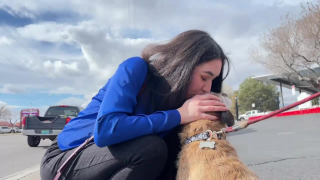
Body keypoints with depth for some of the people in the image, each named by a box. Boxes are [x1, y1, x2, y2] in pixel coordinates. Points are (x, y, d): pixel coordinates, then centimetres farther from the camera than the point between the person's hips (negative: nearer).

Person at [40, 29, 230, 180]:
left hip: (108, 161, 7)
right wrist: (178, 115, -30)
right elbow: (105, 130, -35)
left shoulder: (177, 99, -3)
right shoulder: (136, 69, -21)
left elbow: (174, 158, -3)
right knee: (151, 148, -28)